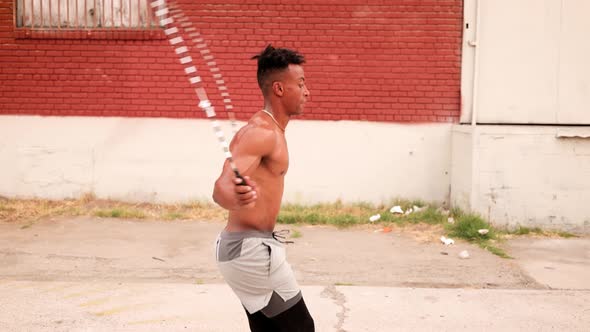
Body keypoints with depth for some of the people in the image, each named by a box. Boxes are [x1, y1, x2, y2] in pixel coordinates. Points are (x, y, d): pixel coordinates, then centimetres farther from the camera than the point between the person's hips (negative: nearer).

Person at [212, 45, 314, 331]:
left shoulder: (269, 129, 12)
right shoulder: (262, 132, -19)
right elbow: (221, 188, -32)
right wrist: (237, 198, -53)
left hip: (249, 246, 10)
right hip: (252, 249, -10)